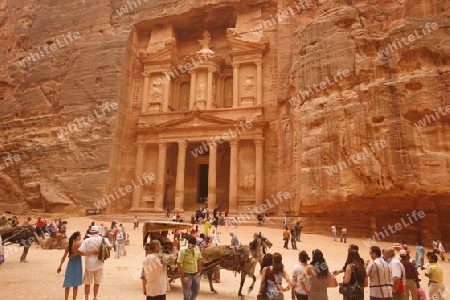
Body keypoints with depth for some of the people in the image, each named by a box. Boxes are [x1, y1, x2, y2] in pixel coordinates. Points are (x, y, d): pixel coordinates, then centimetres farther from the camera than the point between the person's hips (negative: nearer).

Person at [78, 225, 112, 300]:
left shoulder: (87, 240, -12)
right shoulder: (103, 239, -8)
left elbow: (80, 251, -21)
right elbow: (110, 247, -4)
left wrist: (89, 253, -7)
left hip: (89, 264, -1)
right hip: (98, 264, 1)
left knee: (87, 283, 15)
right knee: (97, 283, 16)